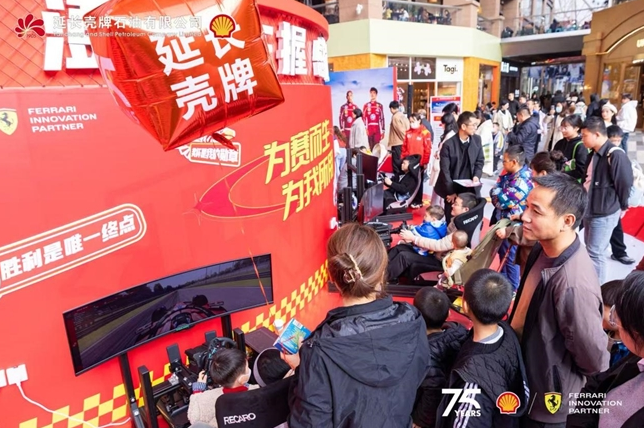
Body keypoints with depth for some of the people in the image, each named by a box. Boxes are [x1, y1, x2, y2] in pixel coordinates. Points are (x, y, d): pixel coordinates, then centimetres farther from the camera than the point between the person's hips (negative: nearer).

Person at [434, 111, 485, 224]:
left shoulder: (477, 140, 0)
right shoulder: (448, 144, -14)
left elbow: (480, 161, 10)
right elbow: (445, 170, -13)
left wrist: (477, 176, -10)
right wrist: (450, 192, -13)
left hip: (471, 189, 4)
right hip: (453, 189, -3)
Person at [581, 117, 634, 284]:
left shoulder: (616, 155, -22)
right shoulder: (595, 154, 7)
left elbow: (625, 184, -16)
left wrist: (621, 207, -3)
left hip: (604, 214, -9)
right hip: (590, 210, 9)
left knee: (595, 253, -3)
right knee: (590, 250, 19)